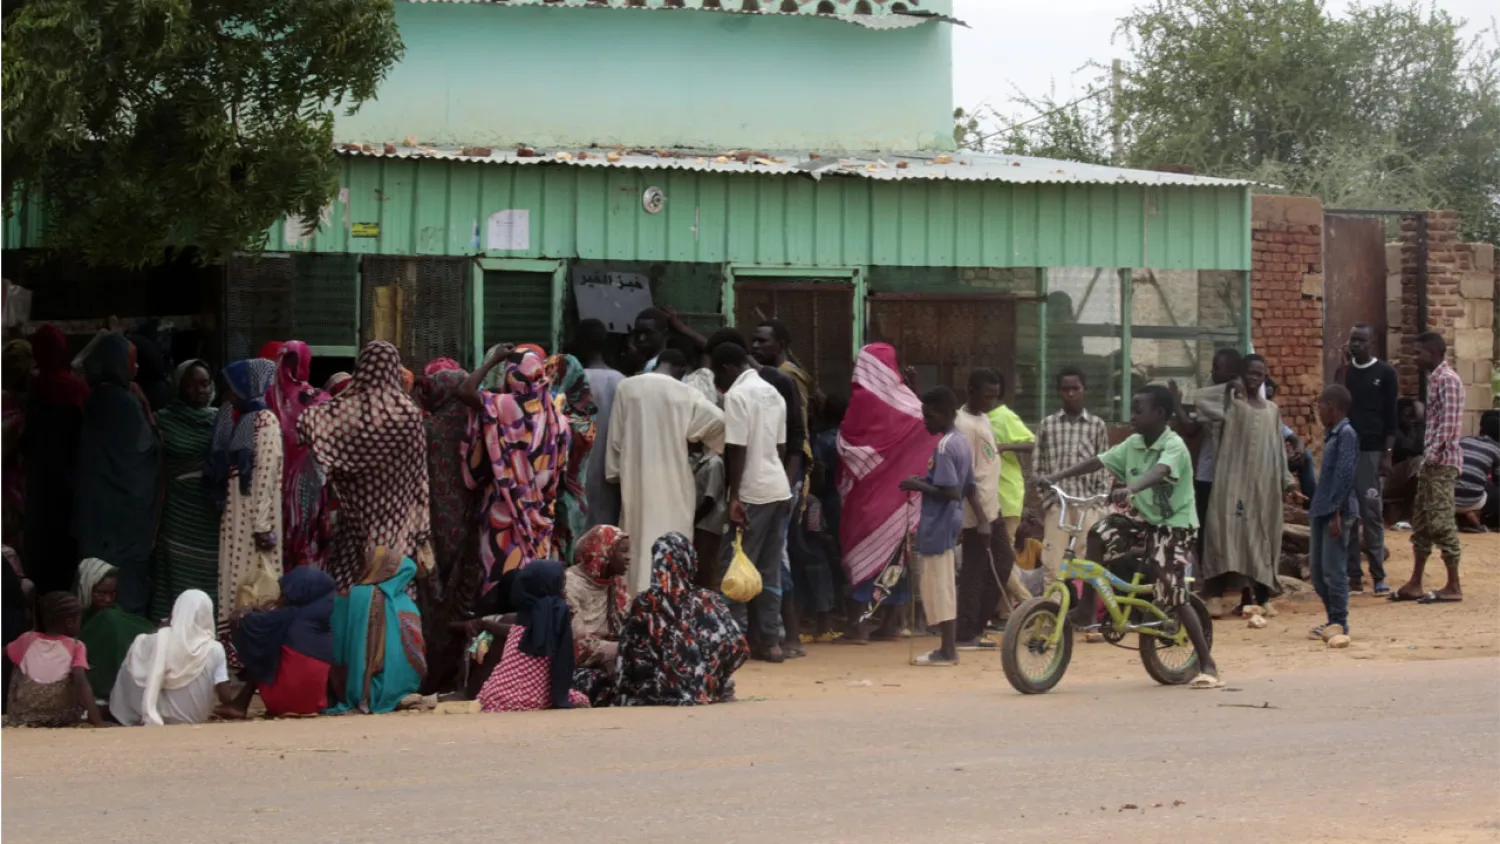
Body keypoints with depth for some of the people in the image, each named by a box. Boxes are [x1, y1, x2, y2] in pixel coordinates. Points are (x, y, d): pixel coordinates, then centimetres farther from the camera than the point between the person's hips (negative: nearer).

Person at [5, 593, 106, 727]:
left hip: (22, 718, 2)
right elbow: (81, 682, -22)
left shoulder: (28, 639, 0)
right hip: (61, 720, -2)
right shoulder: (75, 647, -8)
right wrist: (99, 723, -27)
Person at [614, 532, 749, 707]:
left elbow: (629, 661, -8)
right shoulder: (708, 602, -12)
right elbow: (737, 647, -14)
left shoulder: (642, 605, -12)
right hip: (702, 694, 0)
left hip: (651, 698, 0)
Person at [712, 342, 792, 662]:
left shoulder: (737, 394, -10)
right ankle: (770, 641, 9)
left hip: (753, 492, -8)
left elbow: (737, 449, -15)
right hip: (779, 488, 8)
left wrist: (734, 496, -15)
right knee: (770, 570, 9)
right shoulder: (773, 393, 15)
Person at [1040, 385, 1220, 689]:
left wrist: (1130, 488, -58)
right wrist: (1056, 477, -9)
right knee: (1100, 532, -17)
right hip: (1145, 519, 7)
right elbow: (1097, 461, 1)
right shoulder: (1133, 445, 3)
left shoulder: (1174, 445, -19)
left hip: (1174, 525, -7)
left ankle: (1207, 665, -4)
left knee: (1173, 597, -13)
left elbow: (1159, 471, -39)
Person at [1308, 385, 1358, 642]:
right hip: (1321, 512, 10)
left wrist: (1337, 513, -21)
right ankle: (1332, 619, 19)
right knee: (1317, 570, 11)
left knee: (1333, 570, -7)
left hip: (1337, 513, -10)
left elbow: (1345, 474, -17)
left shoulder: (1346, 434, -11)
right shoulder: (1332, 435, 18)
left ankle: (1340, 622, -1)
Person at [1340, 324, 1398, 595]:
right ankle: (1353, 573, 3)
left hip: (1372, 450, -4)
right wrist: (1344, 368, -9)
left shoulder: (1385, 373, 1)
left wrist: (1388, 454, -8)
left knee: (1372, 512, -5)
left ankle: (1378, 574, -3)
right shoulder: (1345, 370, 10)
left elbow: (1391, 417, -1)